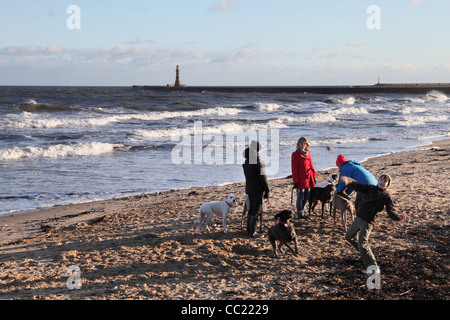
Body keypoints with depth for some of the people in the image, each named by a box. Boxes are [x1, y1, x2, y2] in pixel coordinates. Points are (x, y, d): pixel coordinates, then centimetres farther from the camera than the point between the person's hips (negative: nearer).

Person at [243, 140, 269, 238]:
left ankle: (249, 231, 21)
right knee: (256, 210, -2)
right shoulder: (259, 162, -16)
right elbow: (262, 177, -16)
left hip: (249, 189, 8)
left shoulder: (246, 162, 9)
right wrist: (267, 190, -10)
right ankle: (252, 232, -1)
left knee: (251, 209, 16)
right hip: (257, 189, -8)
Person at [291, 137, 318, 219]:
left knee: (307, 196, 13)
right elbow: (294, 168, -10)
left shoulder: (308, 152, 10)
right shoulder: (295, 154, -9)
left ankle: (302, 210, 32)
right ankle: (299, 213, 13)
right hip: (300, 179, -6)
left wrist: (313, 176, 12)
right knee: (300, 196, 1)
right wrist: (295, 181, -13)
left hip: (308, 178, 6)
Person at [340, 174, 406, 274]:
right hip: (358, 218, 6)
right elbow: (357, 185, -1)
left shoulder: (386, 196, -4)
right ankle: (363, 252, 41)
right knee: (349, 236, 22)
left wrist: (398, 217, -34)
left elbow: (391, 211, -12)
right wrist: (348, 180, -21)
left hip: (368, 222, -6)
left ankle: (373, 267, -19)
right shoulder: (370, 188, 7)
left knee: (362, 243, -20)